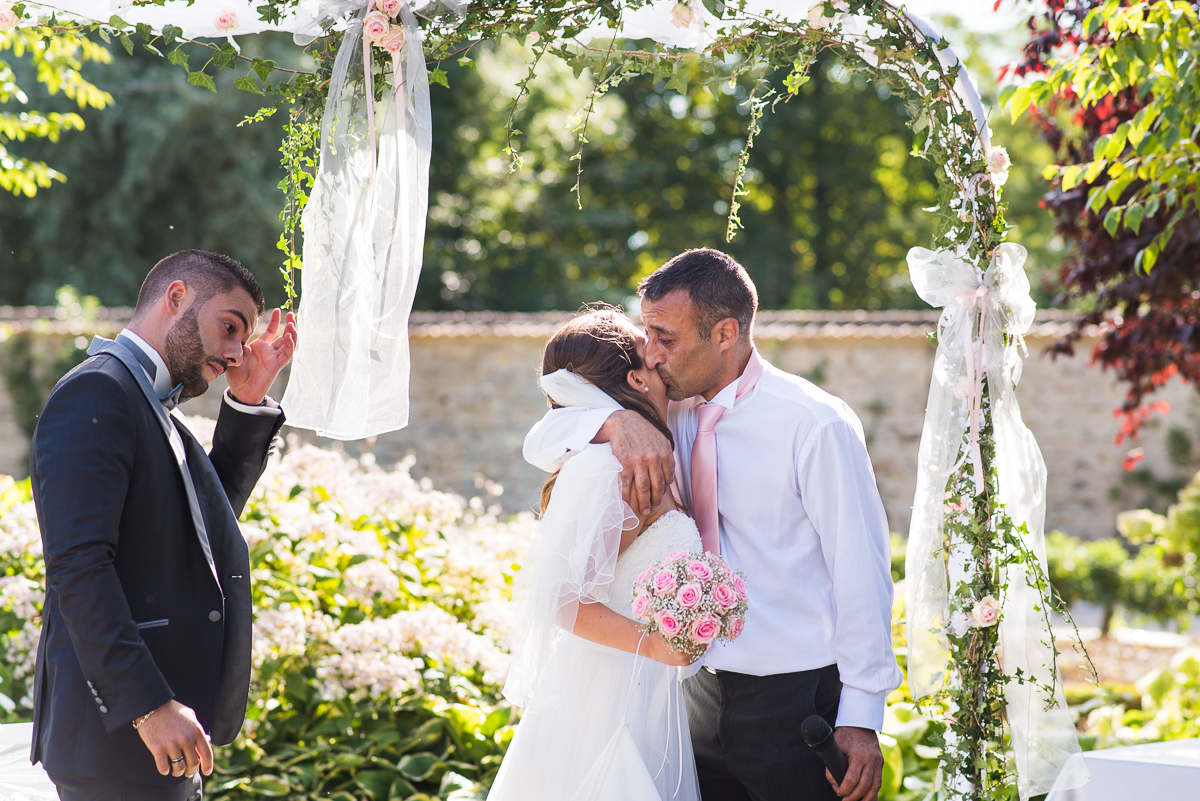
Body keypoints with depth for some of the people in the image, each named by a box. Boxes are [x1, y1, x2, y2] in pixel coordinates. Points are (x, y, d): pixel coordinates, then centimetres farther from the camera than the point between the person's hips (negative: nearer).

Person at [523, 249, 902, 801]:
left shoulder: (814, 424, -14)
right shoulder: (674, 413, 4)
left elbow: (861, 569, -13)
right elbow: (541, 444, 3)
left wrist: (861, 719, -15)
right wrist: (618, 423, -19)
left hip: (797, 700, -6)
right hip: (701, 692, 6)